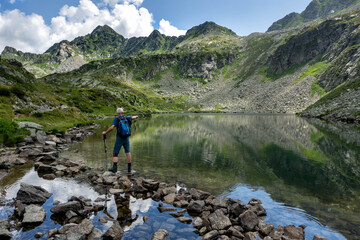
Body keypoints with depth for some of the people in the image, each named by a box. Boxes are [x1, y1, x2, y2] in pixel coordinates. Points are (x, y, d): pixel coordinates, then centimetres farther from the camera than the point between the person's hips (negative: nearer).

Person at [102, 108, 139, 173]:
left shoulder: (116, 119, -6)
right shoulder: (127, 118, 7)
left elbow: (112, 127, -18)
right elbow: (133, 117, 29)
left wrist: (105, 132, -4)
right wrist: (136, 116, 52)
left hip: (119, 138, -4)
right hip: (126, 138, 4)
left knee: (115, 153, 1)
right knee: (128, 152, 10)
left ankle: (114, 167, -14)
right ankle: (129, 169, 12)